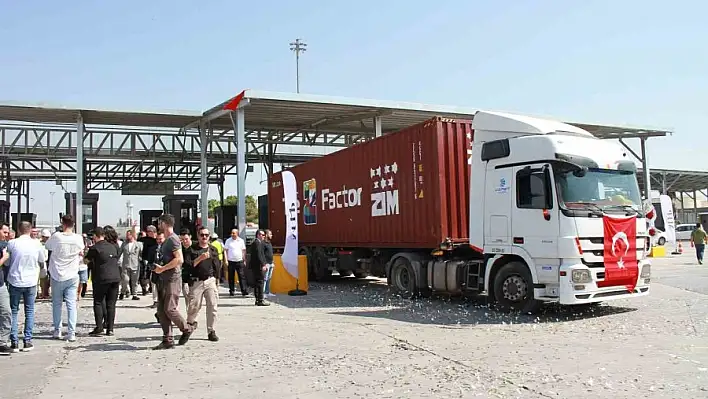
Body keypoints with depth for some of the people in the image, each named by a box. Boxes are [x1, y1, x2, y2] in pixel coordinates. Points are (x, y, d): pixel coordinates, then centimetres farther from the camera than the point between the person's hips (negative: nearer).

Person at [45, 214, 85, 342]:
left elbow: (47, 246, 8)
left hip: (57, 276, 0)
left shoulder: (56, 236, -12)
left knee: (56, 304, 14)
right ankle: (71, 333, -2)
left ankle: (57, 331, 19)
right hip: (72, 276, 1)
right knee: (71, 304, 1)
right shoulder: (78, 238, -7)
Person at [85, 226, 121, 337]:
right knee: (111, 304, 7)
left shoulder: (94, 248, -5)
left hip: (102, 279, -4)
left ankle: (99, 328, -3)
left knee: (98, 303, 4)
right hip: (116, 278, 4)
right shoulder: (113, 247, 9)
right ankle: (110, 328, 7)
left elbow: (87, 260, 7)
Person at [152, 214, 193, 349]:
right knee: (161, 310, 6)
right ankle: (167, 340, 9)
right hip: (164, 280, 10)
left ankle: (186, 329, 12)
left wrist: (162, 268, -18)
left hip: (172, 280, -10)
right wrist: (159, 268, 14)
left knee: (170, 309, -9)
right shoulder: (167, 240, 18)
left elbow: (179, 259, -23)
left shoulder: (173, 239, -13)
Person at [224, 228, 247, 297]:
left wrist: (244, 260, 7)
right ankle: (231, 291, 14)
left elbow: (243, 251, 11)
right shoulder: (228, 241, 2)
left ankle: (244, 290, -5)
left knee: (242, 276, -4)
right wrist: (226, 260, -5)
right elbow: (225, 250, 3)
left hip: (239, 261, 0)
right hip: (231, 261, 0)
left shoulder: (241, 241, 5)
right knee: (231, 277, 5)